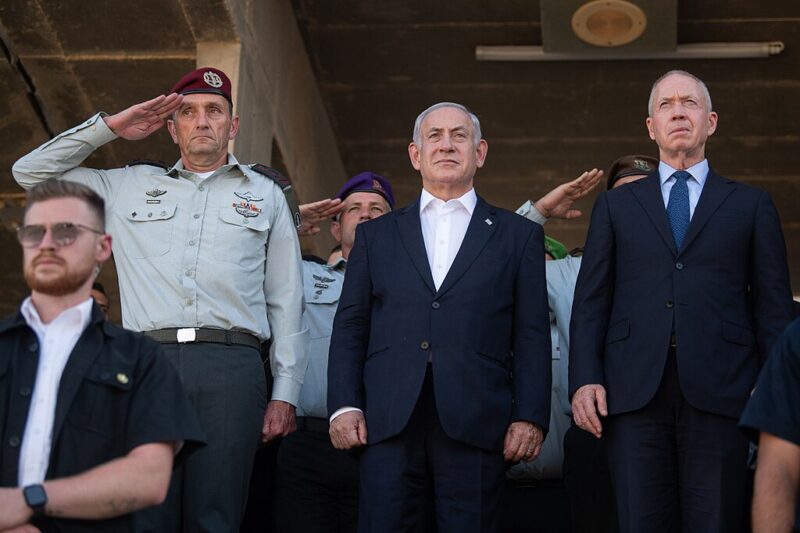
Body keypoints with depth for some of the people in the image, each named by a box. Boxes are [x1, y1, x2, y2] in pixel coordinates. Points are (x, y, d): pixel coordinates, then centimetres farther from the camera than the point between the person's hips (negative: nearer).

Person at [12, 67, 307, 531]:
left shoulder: (265, 194, 20)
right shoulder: (131, 186, 23)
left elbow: (286, 302, 14)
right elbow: (32, 172, 24)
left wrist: (284, 394, 5)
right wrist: (110, 126, 18)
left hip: (231, 367, -1)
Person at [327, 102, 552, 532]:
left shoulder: (518, 235, 14)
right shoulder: (376, 234, 18)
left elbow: (532, 336, 7)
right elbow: (350, 327, 13)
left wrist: (530, 417, -3)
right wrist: (344, 405, 1)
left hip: (476, 427, -1)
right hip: (388, 424, 1)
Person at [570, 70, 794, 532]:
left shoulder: (752, 205, 14)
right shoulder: (615, 205, 17)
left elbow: (774, 306, 9)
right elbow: (591, 301, 12)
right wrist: (584, 380, -1)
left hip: (719, 391, -1)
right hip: (635, 391, 1)